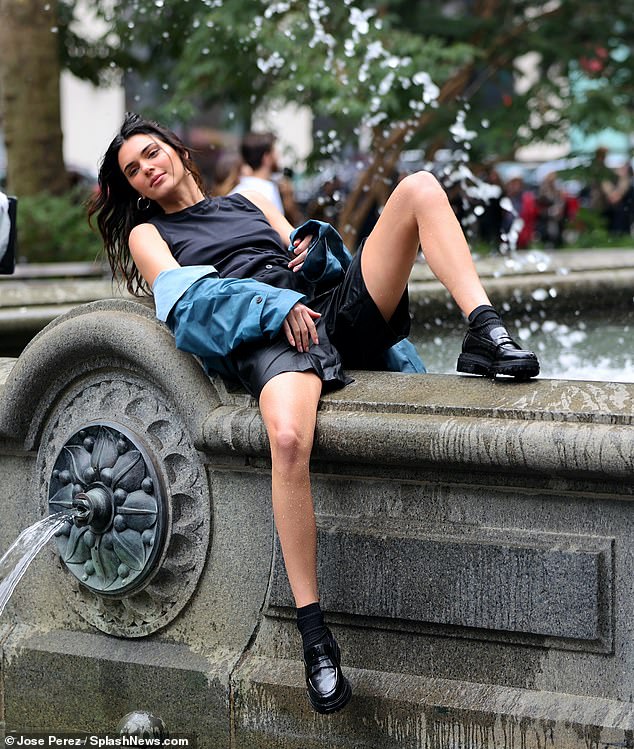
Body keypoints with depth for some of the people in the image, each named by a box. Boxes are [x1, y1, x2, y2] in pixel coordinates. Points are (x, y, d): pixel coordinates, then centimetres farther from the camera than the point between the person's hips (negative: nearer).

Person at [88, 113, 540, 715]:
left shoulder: (249, 202, 36)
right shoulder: (148, 234, 23)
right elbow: (183, 294, 4)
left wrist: (314, 246, 1)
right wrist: (276, 308, -11)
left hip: (336, 304, 5)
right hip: (266, 336, -5)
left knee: (420, 188, -14)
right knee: (288, 437, -40)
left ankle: (485, 334, -27)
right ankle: (313, 632, -33)